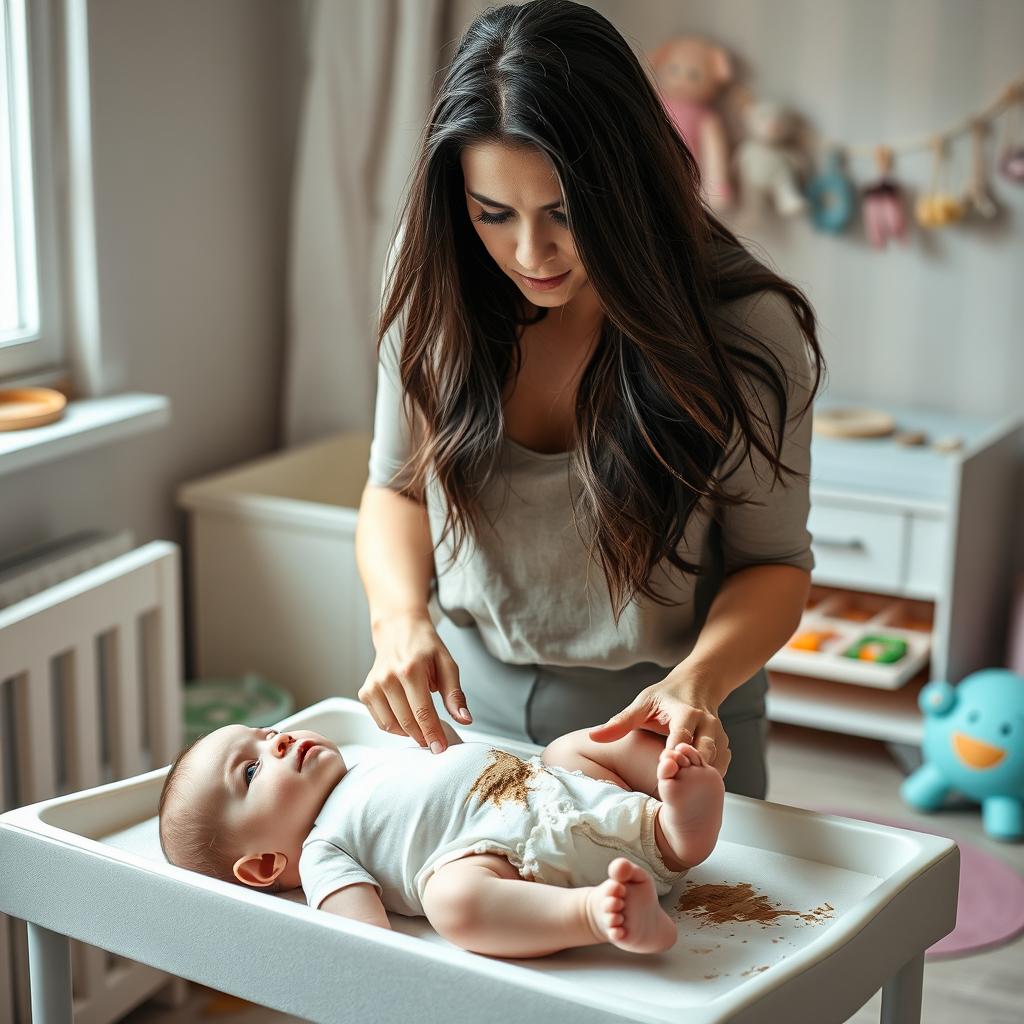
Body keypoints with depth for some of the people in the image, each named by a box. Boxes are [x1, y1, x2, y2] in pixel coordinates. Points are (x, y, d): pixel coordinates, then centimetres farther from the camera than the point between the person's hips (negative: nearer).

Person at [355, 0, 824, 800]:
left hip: (658, 731, -2)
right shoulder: (436, 287, -11)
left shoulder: (746, 328, -20)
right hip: (465, 708, 2)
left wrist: (700, 679, -29)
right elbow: (397, 486, 2)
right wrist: (400, 614, -18)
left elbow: (773, 560, -8)